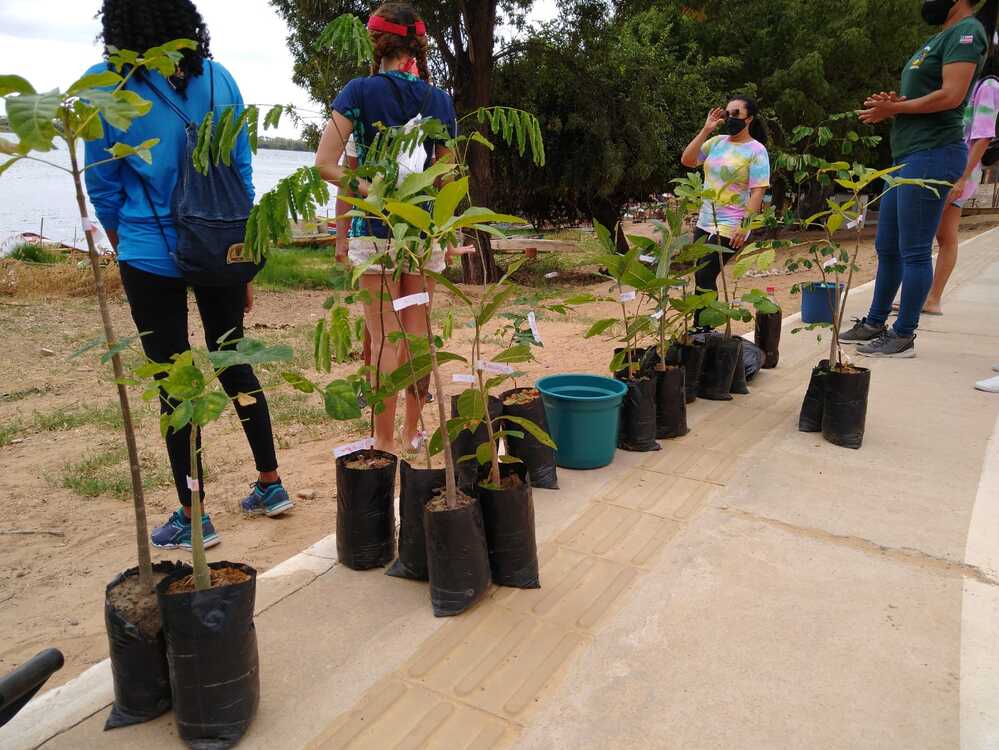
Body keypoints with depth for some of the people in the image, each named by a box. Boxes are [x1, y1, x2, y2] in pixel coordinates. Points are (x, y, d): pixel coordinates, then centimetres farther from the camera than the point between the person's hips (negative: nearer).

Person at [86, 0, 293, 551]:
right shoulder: (218, 79, 4)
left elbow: (103, 185, 0)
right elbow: (243, 172, 7)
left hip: (152, 255, -4)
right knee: (234, 363, 16)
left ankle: (193, 517, 13)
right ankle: (270, 484, 25)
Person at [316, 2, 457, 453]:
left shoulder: (361, 90, -4)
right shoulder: (440, 100, 6)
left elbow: (325, 162, -12)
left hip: (376, 230, -3)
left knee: (384, 339, 1)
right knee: (418, 335, 10)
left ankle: (385, 441, 9)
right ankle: (412, 432, 22)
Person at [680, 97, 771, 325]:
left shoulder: (756, 150, -7)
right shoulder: (717, 141, 9)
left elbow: (758, 191, -12)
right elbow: (687, 160, 2)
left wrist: (745, 225, -21)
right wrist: (706, 130, -3)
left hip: (730, 227, -6)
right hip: (704, 222, 6)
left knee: (704, 277, -12)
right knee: (701, 277, 9)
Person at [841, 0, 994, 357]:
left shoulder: (967, 30, -7)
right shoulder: (940, 38, 22)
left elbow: (951, 96, -18)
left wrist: (893, 108, -8)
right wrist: (893, 102, 3)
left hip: (932, 155, -10)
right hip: (909, 156, 10)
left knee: (914, 251, -7)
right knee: (886, 247, 13)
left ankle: (904, 336, 0)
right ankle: (875, 323, 23)